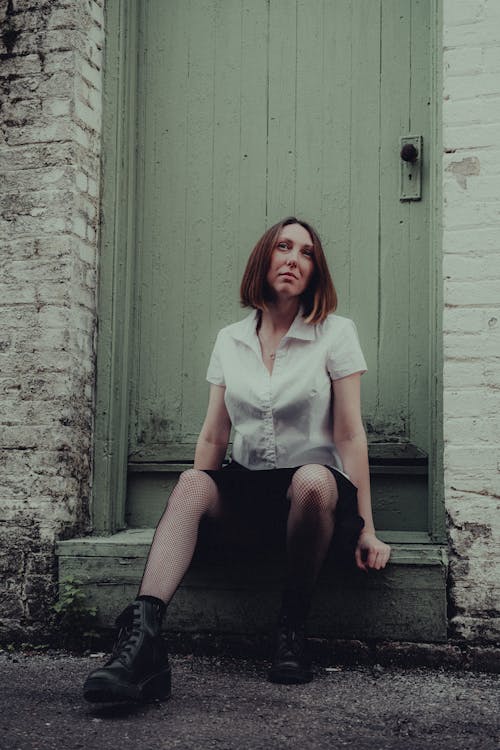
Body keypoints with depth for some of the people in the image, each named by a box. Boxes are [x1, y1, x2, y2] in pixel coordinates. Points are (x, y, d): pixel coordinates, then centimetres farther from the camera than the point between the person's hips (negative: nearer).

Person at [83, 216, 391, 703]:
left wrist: (366, 530, -7)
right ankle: (142, 637, -44)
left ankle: (292, 632, -21)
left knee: (313, 480, -38)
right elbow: (213, 436, 12)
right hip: (245, 488, 3)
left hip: (314, 485, -3)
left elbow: (349, 435, -4)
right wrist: (195, 506, 5)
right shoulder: (230, 340, 10)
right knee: (191, 482, -29)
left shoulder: (335, 334, 1)